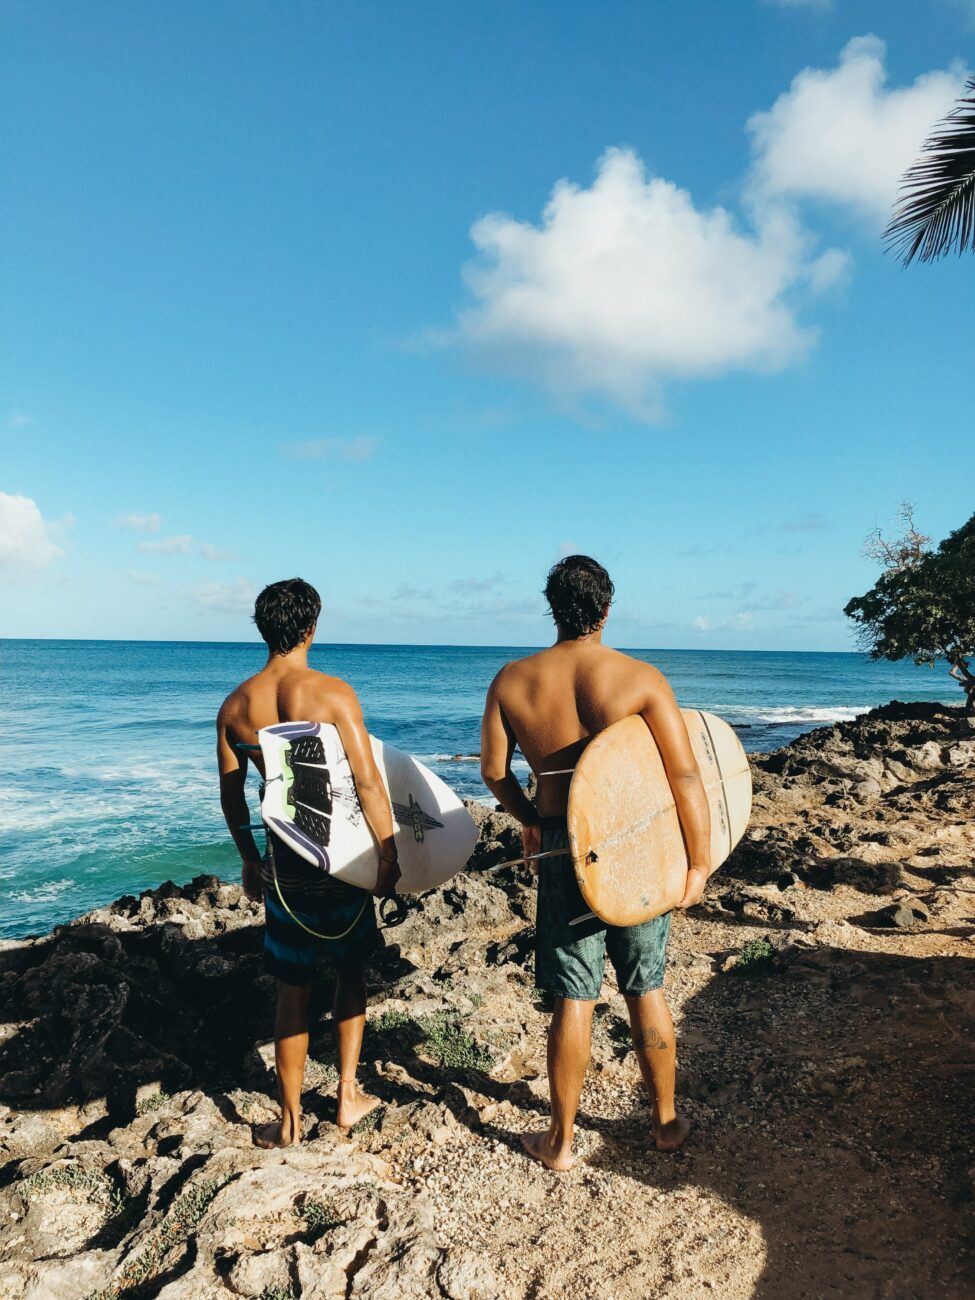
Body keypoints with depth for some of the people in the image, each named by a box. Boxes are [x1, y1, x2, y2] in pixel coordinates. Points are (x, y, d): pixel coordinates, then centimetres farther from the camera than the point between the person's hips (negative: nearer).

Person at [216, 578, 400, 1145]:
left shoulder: (235, 705, 0)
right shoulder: (332, 692, -14)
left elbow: (231, 795, 7)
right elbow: (368, 781, -17)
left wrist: (249, 859, 20)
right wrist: (389, 854, -9)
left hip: (283, 863, 3)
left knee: (293, 991, 15)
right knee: (352, 971, 20)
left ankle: (291, 1120, 27)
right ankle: (348, 1096, 26)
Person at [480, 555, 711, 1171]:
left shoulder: (513, 680, -6)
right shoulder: (640, 677, -12)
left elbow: (494, 770, 3)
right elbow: (686, 775, -15)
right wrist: (700, 863, -7)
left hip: (563, 852, 1)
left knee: (574, 1000, 11)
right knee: (648, 991, 17)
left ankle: (561, 1141, 25)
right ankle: (667, 1121, 35)